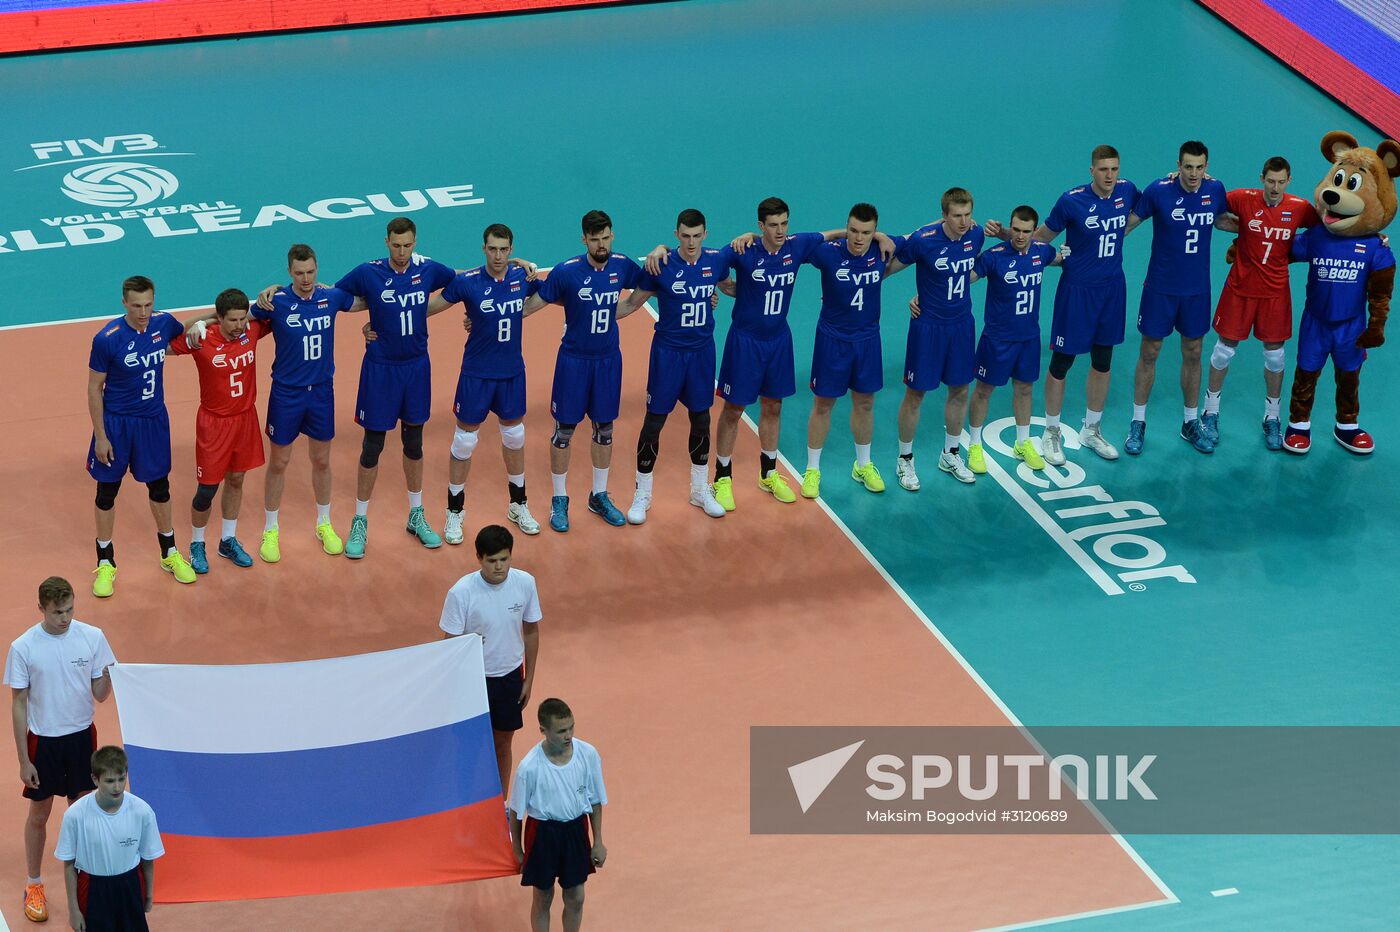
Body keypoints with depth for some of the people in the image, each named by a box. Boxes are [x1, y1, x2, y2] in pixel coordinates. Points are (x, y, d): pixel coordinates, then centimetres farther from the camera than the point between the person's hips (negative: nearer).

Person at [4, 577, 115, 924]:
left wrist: (107, 677, -25)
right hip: (43, 740, -2)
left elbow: (99, 694, -1)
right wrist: (24, 760, -7)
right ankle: (34, 886, 24)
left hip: (82, 736, 2)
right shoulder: (23, 648, -14)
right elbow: (19, 705, -7)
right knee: (39, 815, 9)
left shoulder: (92, 637, -8)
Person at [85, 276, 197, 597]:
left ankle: (169, 553, 35)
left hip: (154, 420, 4)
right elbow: (94, 388, -11)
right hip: (116, 423, -4)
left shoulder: (163, 323, -9)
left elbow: (186, 336, 18)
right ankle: (105, 563, 22)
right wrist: (100, 436, -11)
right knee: (107, 492, 8)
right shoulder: (107, 338, -21)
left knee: (159, 487, 16)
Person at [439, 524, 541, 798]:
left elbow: (531, 631, 1)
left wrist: (529, 679, 5)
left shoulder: (525, 583, -13)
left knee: (503, 743, 17)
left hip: (510, 677, 3)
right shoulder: (461, 592, -23)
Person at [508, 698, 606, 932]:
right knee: (543, 898, 13)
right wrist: (518, 851, 1)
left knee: (575, 898, 14)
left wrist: (598, 842, 5)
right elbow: (516, 812, -7)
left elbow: (595, 801, 1)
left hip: (576, 829, 3)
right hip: (543, 833, -3)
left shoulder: (588, 754, -14)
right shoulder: (530, 767, -22)